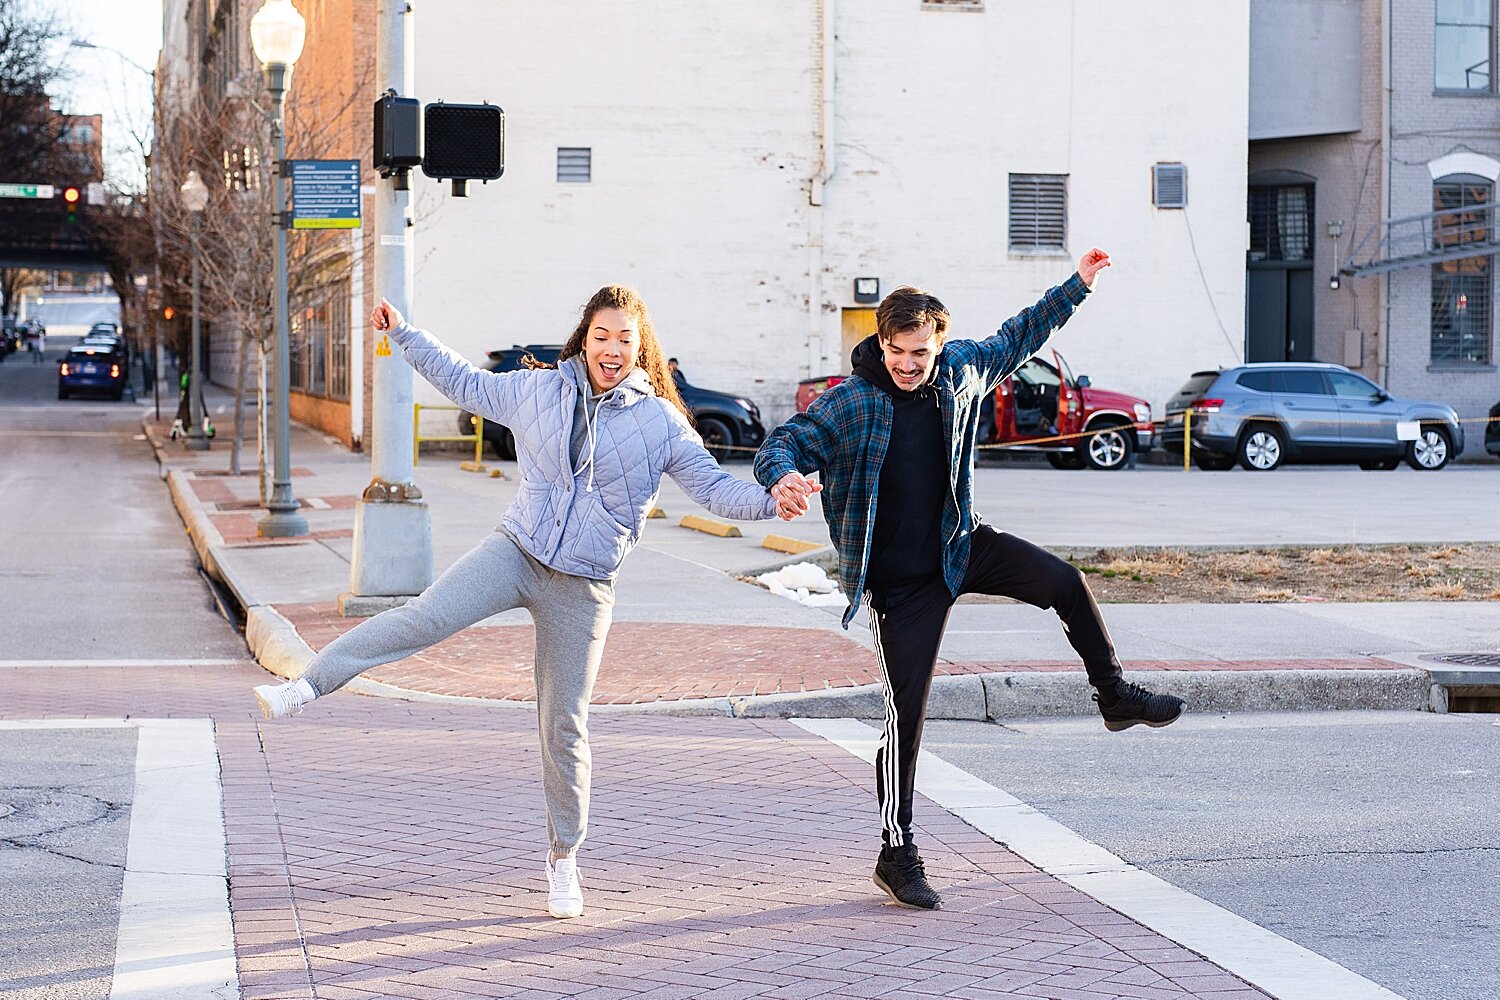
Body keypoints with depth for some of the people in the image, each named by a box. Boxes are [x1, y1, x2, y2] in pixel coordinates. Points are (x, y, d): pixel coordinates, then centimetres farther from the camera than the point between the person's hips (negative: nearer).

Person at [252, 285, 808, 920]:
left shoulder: (660, 421, -3)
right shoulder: (538, 389, 4)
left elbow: (712, 486, -5)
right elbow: (465, 384, 18)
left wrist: (768, 502, -24)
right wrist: (403, 333, 18)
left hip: (582, 587, -1)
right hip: (515, 552, 1)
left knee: (564, 726, 3)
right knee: (426, 616, -26)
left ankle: (564, 859, 16)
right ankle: (308, 685, -25)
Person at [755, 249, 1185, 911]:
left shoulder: (961, 370, -3)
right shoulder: (850, 403, -17)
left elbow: (1016, 338, 15)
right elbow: (782, 444, -22)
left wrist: (1077, 286, 18)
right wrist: (784, 477, -46)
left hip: (961, 546, 5)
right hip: (899, 579, -5)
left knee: (1064, 583, -9)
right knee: (907, 709, -6)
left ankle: (1115, 697, 16)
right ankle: (897, 853, 5)